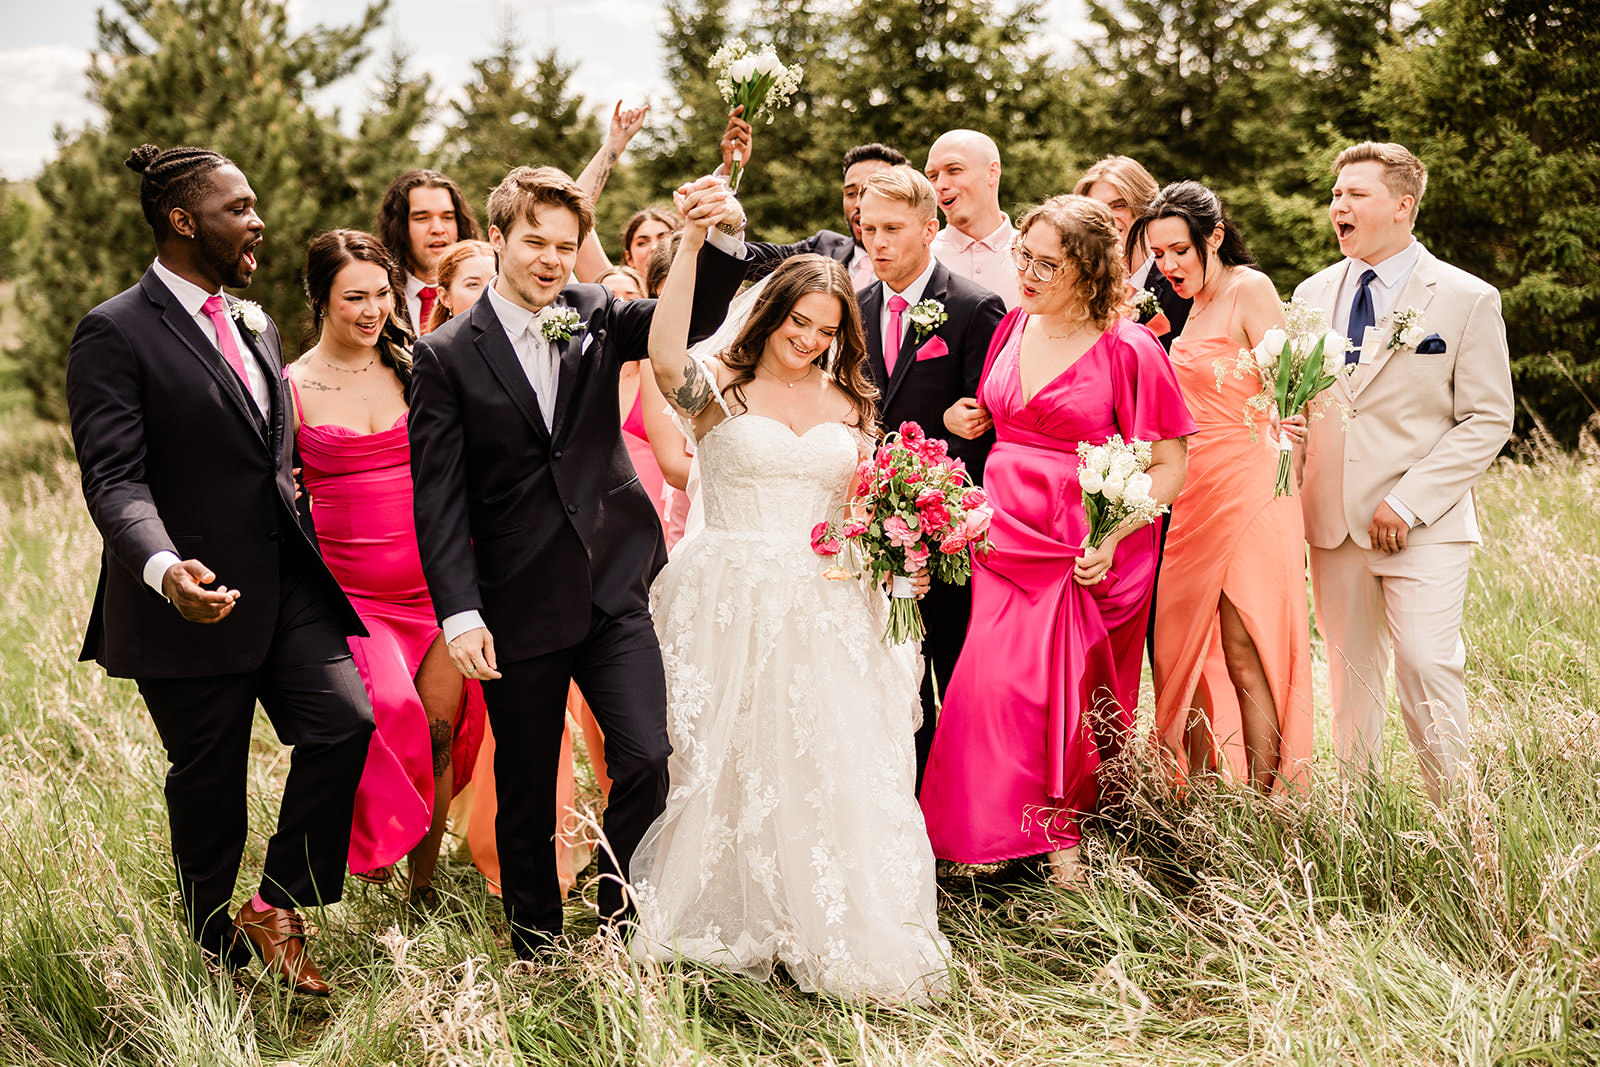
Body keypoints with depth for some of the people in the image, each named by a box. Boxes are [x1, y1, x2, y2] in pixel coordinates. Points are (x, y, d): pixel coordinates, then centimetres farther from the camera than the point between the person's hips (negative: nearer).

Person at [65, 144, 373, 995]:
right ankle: (220, 955, 26)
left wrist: (304, 560, 22)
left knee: (345, 719, -12)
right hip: (196, 599, -6)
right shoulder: (114, 333, -9)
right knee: (207, 787, 6)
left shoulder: (255, 326, 15)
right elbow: (113, 478, -19)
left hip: (285, 587, 6)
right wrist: (162, 567, -36)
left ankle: (277, 906, 6)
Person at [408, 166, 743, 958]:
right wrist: (459, 613, -13)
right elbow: (438, 497, -6)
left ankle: (620, 924, 14)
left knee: (646, 759, -7)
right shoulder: (447, 355, -2)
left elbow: (696, 317, -8)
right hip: (519, 603, -2)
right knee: (526, 792, 10)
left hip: (615, 585, 2)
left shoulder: (596, 316, 6)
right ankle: (537, 946, 29)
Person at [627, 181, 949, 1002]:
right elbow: (665, 357, -26)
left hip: (825, 611, 4)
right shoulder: (720, 388, -3)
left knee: (833, 769, 3)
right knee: (732, 768, 4)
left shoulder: (849, 404, 12)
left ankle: (831, 933, 15)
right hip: (732, 608, -3)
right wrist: (691, 245, -34)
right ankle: (733, 926, 17)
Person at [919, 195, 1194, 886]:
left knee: (1073, 698, 1)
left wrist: (1112, 533, -19)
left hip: (1087, 553, -4)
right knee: (996, 687, -5)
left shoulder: (1129, 349, -8)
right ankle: (1053, 848, 7)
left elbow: (1170, 465, -7)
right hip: (1007, 540, 5)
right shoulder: (1013, 328, 9)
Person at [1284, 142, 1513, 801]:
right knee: (1350, 671, 9)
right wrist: (1285, 424, -5)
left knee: (1426, 666, -9)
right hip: (1334, 520, 4)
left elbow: (1488, 421, -6)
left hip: (1423, 523, -4)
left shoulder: (1468, 299, -4)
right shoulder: (1313, 295, 10)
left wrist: (1407, 502, -14)